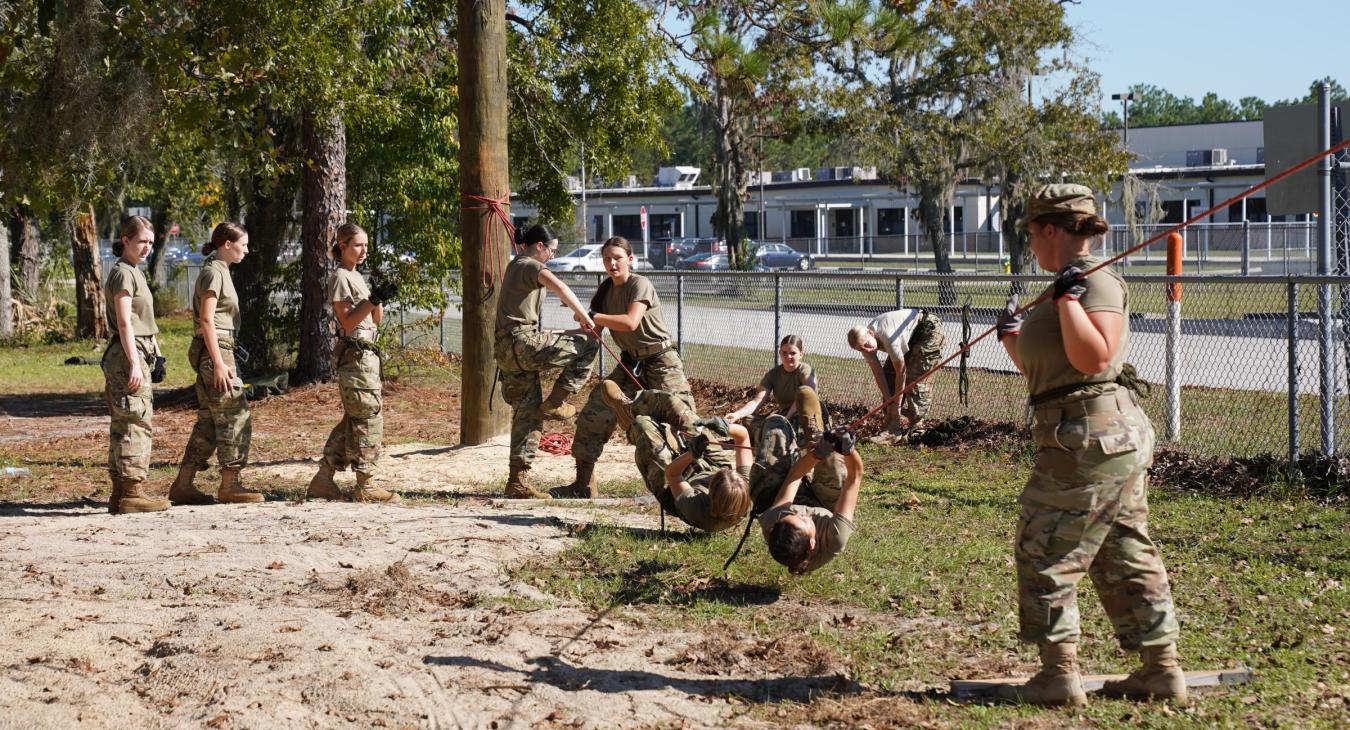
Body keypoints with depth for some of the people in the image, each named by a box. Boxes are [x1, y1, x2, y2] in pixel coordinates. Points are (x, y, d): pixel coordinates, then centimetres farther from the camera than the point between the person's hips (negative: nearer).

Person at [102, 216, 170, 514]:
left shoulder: (135, 272, 20)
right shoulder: (123, 273, -10)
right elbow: (124, 323, -17)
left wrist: (156, 354, 22)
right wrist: (134, 363, -21)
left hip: (139, 353, 10)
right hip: (128, 355, -10)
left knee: (123, 425, 10)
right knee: (136, 423, -10)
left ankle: (120, 493, 13)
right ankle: (132, 492, -10)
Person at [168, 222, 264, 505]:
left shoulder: (219, 271, 17)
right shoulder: (214, 273, -12)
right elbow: (207, 320, -18)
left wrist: (230, 353, 18)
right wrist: (219, 363, -21)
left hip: (217, 349, 10)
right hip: (215, 348, -10)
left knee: (209, 421, 11)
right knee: (235, 417, -5)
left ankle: (182, 485, 12)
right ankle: (229, 486, 0)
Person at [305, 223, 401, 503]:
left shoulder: (356, 277, 19)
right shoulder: (340, 277, -9)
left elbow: (375, 321, 16)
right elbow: (347, 322, -16)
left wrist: (379, 299, -1)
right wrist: (374, 299, -23)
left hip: (366, 353, 10)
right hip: (354, 353, -10)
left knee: (354, 419, 10)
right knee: (368, 417, -8)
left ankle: (323, 480, 12)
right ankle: (365, 486, -3)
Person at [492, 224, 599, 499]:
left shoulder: (516, 265, 26)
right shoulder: (529, 266, -6)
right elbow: (557, 285, -26)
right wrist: (583, 314, -22)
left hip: (509, 349, 10)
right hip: (523, 342, -10)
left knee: (528, 413, 9)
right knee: (587, 344, -7)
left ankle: (517, 481, 8)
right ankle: (555, 403, -3)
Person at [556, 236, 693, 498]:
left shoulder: (640, 284, -15)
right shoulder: (605, 291, 8)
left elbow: (630, 322, -30)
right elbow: (594, 334, 9)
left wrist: (592, 317, -27)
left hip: (660, 361, -6)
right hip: (631, 363, 7)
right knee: (595, 411, -5)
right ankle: (584, 484, 1)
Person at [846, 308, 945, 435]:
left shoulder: (889, 338, -39)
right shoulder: (864, 340, -15)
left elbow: (901, 373, -30)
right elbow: (879, 375, -11)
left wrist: (896, 405, -21)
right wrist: (889, 402, -15)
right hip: (910, 338, 8)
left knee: (915, 376, -20)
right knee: (889, 374, 0)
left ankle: (914, 427, -15)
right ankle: (892, 425, 5)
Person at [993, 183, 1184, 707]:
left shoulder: (1097, 282, -12)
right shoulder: (1068, 286, 18)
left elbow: (1094, 358, -26)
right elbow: (1044, 370, 26)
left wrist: (1066, 297, -23)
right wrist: (1012, 337, 18)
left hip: (1092, 439, -11)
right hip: (1111, 436, 11)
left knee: (1045, 553, -5)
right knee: (1125, 555, 13)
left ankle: (1059, 675, -1)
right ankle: (1162, 669, 18)